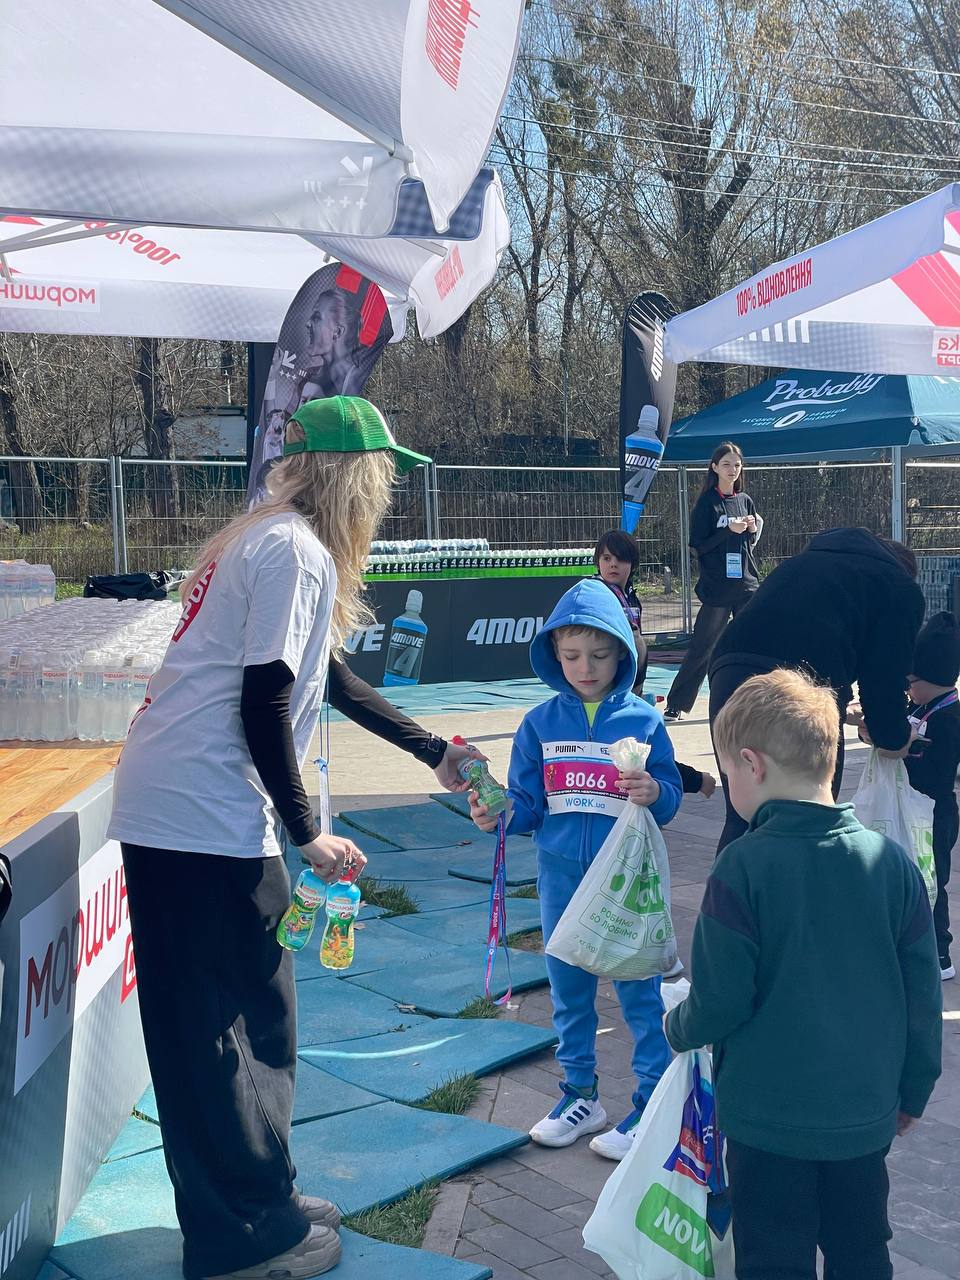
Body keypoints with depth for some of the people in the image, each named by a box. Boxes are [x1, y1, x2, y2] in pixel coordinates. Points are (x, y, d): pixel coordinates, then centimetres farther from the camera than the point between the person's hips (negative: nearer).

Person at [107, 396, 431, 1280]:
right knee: (248, 1018, 2)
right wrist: (306, 831, -10)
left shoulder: (258, 539, 20)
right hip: (210, 817, -10)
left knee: (195, 1022, 16)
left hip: (157, 808, 10)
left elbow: (322, 685, 24)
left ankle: (251, 1204, 32)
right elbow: (263, 704, -17)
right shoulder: (297, 551, -11)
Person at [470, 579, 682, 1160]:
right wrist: (499, 815, -16)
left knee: (639, 989, 4)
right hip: (561, 876, 4)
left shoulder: (643, 720, -6)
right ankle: (580, 1095, 31)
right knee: (568, 989, 15)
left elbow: (672, 797, -5)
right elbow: (528, 803, 4)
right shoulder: (540, 723, 1)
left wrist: (655, 794, -26)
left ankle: (653, 1104, 18)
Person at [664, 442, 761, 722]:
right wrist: (729, 530, -18)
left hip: (747, 584, 5)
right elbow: (698, 545, -8)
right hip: (717, 587, -4)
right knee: (702, 647, -1)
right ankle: (675, 704, 9)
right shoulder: (707, 503, -4)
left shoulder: (745, 501, 10)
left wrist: (752, 530, -3)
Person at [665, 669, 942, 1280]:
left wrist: (678, 1028, 6)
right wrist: (914, 1089, 15)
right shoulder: (893, 862, -7)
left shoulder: (742, 868, -20)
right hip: (865, 1114, 4)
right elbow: (923, 995, 1)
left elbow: (720, 1003, -16)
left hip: (768, 1115, -4)